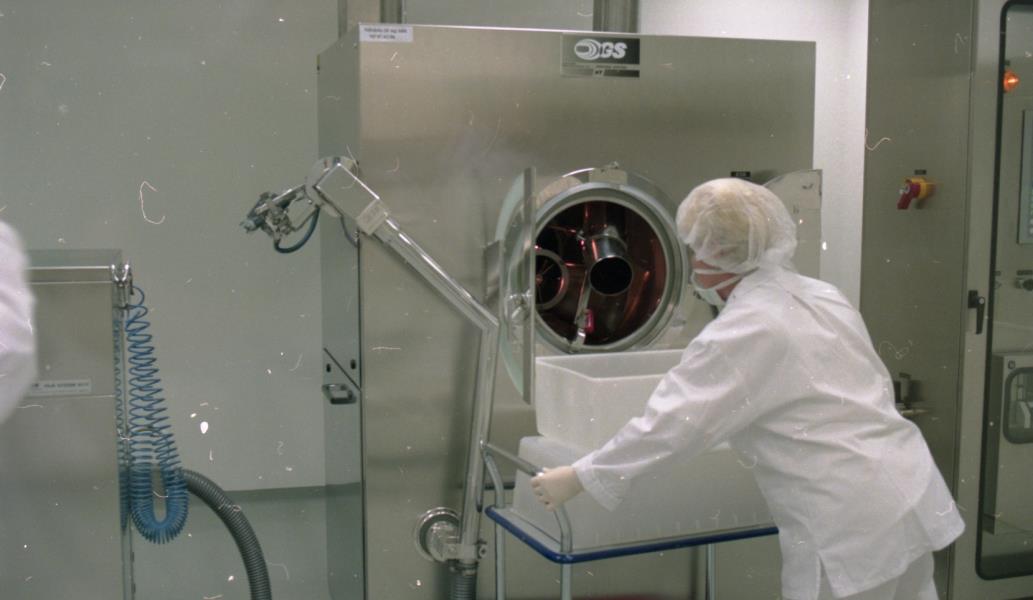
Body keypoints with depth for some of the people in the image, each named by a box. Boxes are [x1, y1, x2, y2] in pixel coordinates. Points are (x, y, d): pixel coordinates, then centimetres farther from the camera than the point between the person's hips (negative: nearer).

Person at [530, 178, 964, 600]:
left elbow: (671, 424, -16)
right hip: (909, 495, 9)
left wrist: (578, 478, -7)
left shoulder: (743, 331, -16)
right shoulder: (821, 297, 9)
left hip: (855, 525, -9)